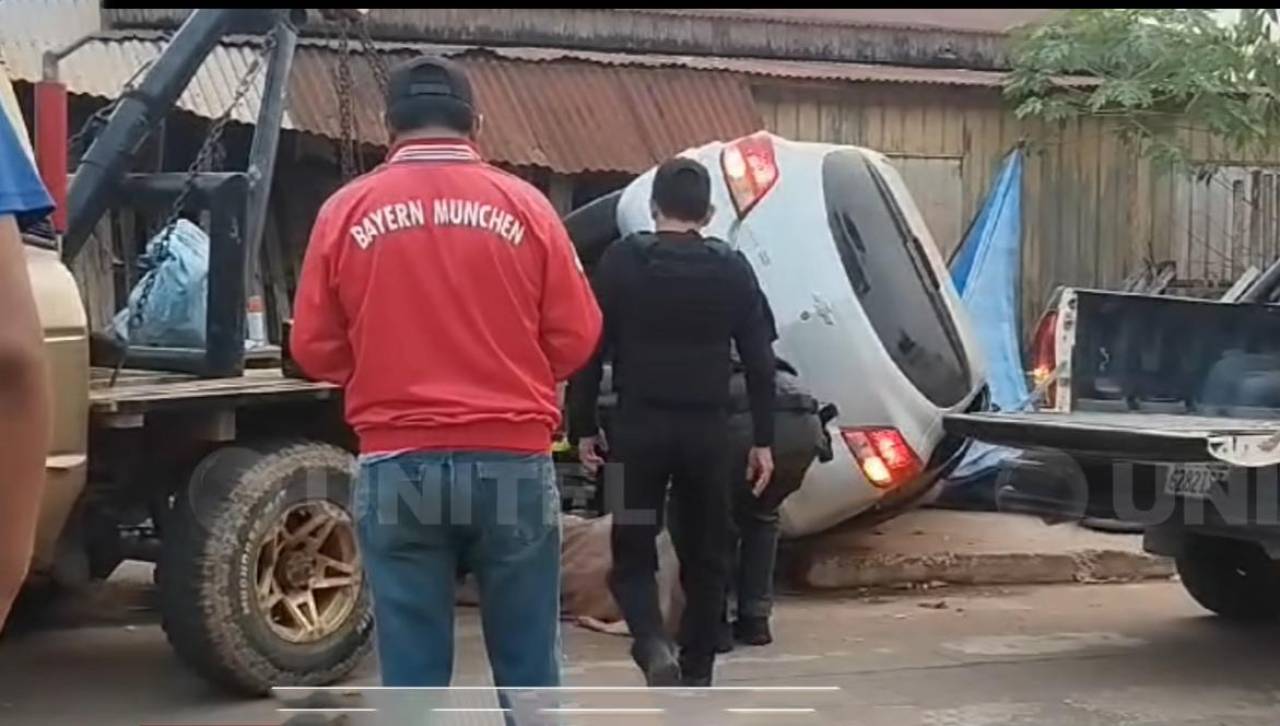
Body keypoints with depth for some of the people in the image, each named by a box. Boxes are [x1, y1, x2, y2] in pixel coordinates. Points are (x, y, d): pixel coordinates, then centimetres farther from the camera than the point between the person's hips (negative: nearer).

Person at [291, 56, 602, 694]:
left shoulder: (347, 210, 1)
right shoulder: (524, 205, 0)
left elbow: (314, 350, 4)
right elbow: (576, 339, 2)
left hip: (397, 468, 0)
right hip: (512, 463, 0)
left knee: (412, 675, 7)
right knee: (528, 670, 11)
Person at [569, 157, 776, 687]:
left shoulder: (621, 263, -2)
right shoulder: (733, 269, 3)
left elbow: (591, 352, -2)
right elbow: (760, 362, 3)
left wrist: (582, 428, 6)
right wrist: (763, 439, 9)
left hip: (639, 427, -1)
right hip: (706, 430, 2)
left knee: (633, 551, 7)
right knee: (705, 555, 14)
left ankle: (654, 647, -18)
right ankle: (696, 674, 16)